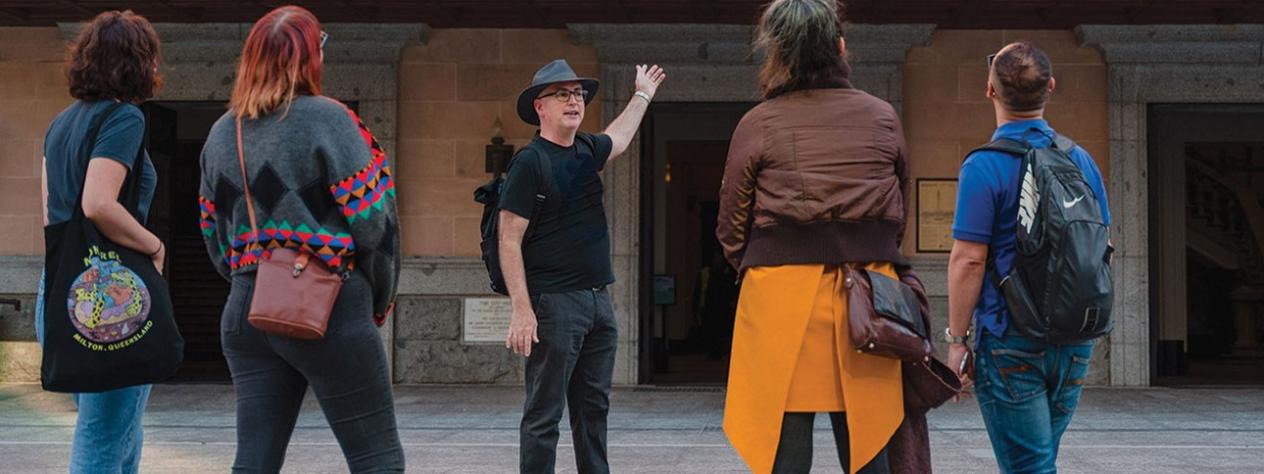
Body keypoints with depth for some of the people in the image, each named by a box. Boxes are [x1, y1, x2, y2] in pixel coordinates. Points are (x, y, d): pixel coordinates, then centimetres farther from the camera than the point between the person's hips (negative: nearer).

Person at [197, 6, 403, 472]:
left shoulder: (221, 133, 11)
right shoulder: (327, 119, -9)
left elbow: (214, 236, 15)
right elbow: (372, 222, -11)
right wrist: (380, 300, 3)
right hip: (329, 310, -6)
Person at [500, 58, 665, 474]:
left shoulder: (587, 150, 13)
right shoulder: (530, 162, -9)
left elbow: (618, 139, 40)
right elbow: (510, 241, -13)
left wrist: (642, 95, 53)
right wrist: (522, 310, -20)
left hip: (598, 299, 8)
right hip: (554, 303, -8)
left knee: (593, 407, 12)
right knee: (544, 413, -5)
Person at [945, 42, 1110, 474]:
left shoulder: (984, 167, -13)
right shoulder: (1081, 161, 7)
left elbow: (969, 260, -15)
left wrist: (957, 339, -7)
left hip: (1011, 341, -6)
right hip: (1074, 340, 6)